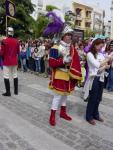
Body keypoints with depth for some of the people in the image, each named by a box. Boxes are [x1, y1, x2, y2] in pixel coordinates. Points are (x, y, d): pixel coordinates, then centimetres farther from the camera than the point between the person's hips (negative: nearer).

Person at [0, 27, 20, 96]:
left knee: (6, 76, 3)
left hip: (7, 61, -5)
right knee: (15, 75, 13)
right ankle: (16, 91, 21)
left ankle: (8, 92, 5)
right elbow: (18, 52, 7)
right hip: (15, 61, 5)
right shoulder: (17, 41, 1)